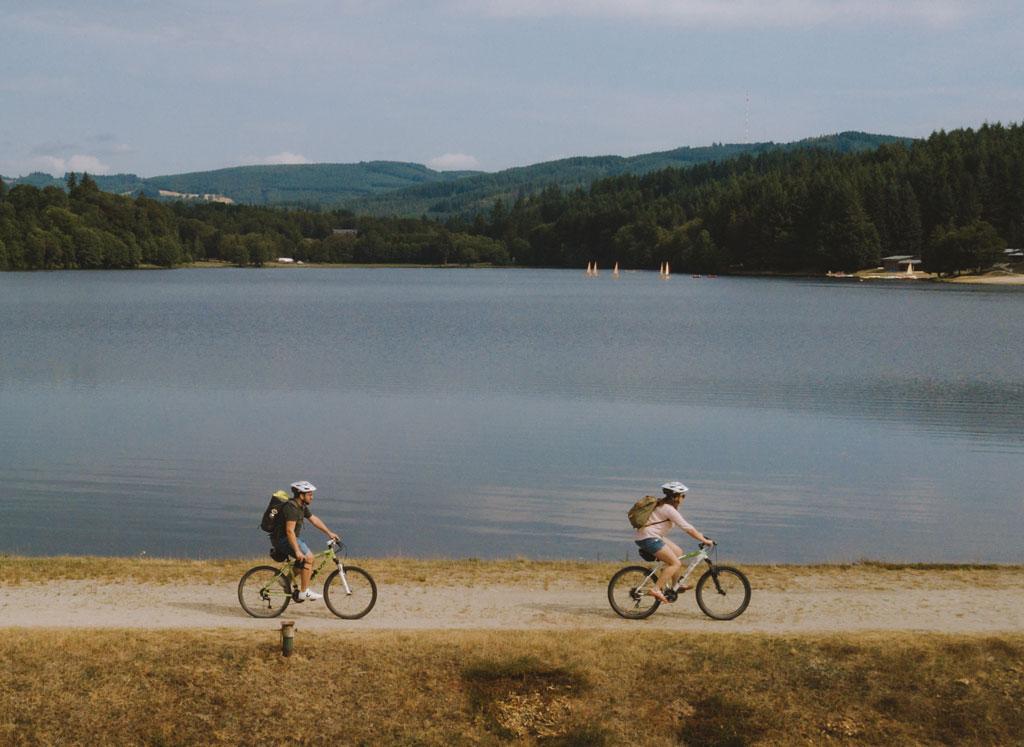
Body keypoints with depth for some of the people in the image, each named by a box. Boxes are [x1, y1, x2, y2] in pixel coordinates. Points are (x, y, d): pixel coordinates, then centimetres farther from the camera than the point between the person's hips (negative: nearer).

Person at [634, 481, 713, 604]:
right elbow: (687, 528, -17)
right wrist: (704, 540, -12)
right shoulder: (669, 509, -16)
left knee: (678, 552, 17)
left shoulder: (663, 505, 16)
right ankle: (656, 589, -16)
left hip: (652, 537, 10)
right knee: (675, 563, -11)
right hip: (648, 538, -10)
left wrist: (699, 534, 20)